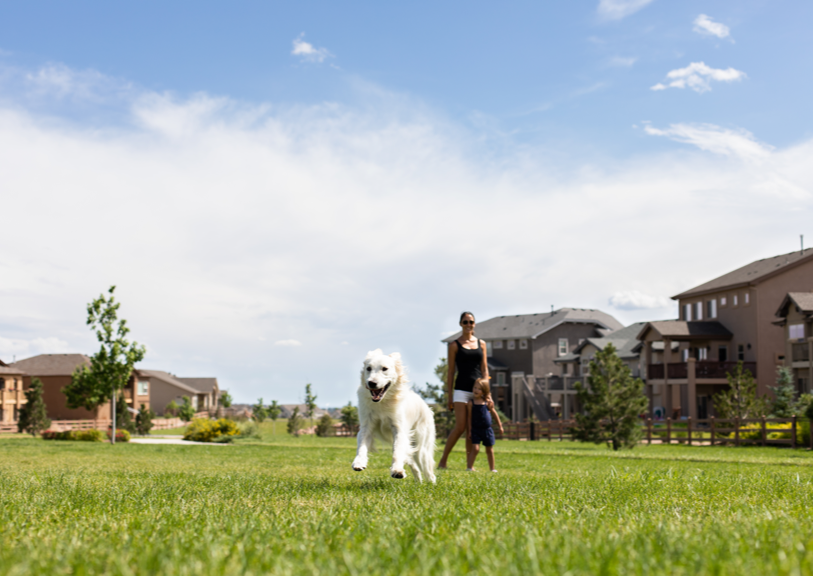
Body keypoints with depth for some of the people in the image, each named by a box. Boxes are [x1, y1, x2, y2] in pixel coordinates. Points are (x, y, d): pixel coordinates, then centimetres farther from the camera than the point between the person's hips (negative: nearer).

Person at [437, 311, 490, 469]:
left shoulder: (481, 344, 13)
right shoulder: (454, 345, 4)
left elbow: (484, 369, 13)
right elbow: (451, 372, 2)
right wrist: (449, 397, -2)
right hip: (461, 390, -3)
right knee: (460, 428, -12)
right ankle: (442, 461, -2)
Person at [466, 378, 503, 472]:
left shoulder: (488, 402, 0)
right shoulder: (471, 403, -4)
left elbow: (494, 413, 12)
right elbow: (470, 417, 1)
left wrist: (500, 426, 16)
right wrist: (470, 431, -1)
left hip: (487, 429, 2)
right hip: (476, 430, -2)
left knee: (489, 450, 11)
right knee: (475, 448, -15)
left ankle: (492, 468, 24)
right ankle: (469, 467, -6)